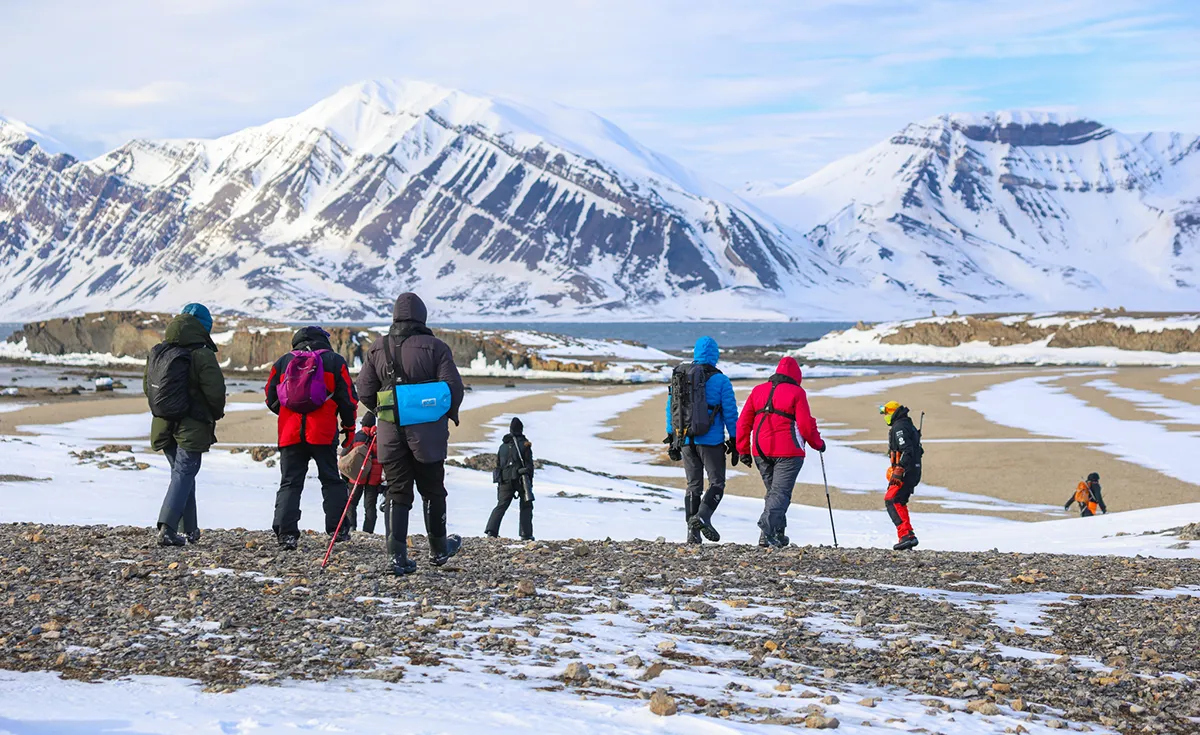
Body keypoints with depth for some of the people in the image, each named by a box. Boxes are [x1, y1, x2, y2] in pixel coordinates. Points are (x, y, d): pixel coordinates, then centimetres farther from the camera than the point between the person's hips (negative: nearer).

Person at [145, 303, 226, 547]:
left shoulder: (157, 353, 7)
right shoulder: (202, 355, -15)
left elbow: (147, 387, 16)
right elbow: (215, 391, -15)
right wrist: (216, 414, 5)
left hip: (164, 425, 6)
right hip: (192, 426, -6)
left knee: (183, 474, 17)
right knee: (183, 474, -4)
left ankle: (189, 530, 21)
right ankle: (167, 529, -15)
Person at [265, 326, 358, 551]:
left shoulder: (282, 363, 10)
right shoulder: (335, 361, 5)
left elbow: (271, 399, 13)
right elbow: (348, 398, 3)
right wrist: (349, 427, 15)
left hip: (289, 433, 1)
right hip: (323, 434, -1)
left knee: (289, 483, 5)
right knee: (331, 480, 11)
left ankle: (286, 533, -6)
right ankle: (337, 529, 7)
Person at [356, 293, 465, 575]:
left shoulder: (377, 349, 3)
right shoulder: (435, 347, -7)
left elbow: (364, 390, 4)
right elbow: (453, 386, -10)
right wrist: (450, 414, 8)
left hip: (391, 432, 2)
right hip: (427, 432, -2)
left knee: (397, 494, 7)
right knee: (433, 491, 14)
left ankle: (398, 556, -2)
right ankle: (438, 549, 27)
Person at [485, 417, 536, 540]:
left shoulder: (503, 446, 12)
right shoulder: (524, 444, -3)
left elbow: (498, 465, 15)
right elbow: (529, 464, -5)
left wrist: (499, 481, 20)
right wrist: (530, 482, 0)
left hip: (505, 480, 4)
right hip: (521, 479, -4)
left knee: (501, 506, 5)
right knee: (526, 507, 6)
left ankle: (491, 530, -12)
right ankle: (526, 534, 1)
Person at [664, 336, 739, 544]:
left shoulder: (679, 376, 6)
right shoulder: (720, 380, -7)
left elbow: (671, 408, 9)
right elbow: (730, 412, -6)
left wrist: (672, 439, 15)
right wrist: (734, 441, 2)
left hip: (685, 440, 4)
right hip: (711, 441, -4)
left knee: (693, 486, 12)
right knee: (717, 483, 7)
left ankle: (692, 533, 6)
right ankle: (702, 516, -17)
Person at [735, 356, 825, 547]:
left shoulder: (758, 390, 13)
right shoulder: (796, 392, -2)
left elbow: (743, 422, 9)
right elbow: (806, 425, -7)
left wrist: (743, 450, 12)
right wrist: (818, 444, 10)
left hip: (761, 452, 5)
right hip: (787, 451, -5)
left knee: (773, 491, 18)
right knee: (781, 492, -7)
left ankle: (778, 534, 15)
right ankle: (767, 533, -24)